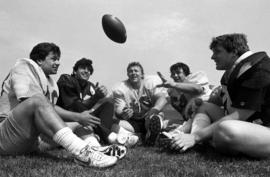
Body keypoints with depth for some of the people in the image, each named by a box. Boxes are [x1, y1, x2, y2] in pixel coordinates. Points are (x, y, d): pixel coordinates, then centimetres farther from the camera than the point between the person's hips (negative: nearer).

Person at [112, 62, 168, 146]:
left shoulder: (153, 81, -6)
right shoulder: (119, 89, -5)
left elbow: (162, 98, -20)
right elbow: (118, 112, -10)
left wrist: (154, 109, -41)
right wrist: (123, 114, -36)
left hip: (149, 118, -3)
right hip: (132, 122, 3)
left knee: (154, 118, -37)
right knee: (115, 126, -26)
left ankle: (149, 138, -21)